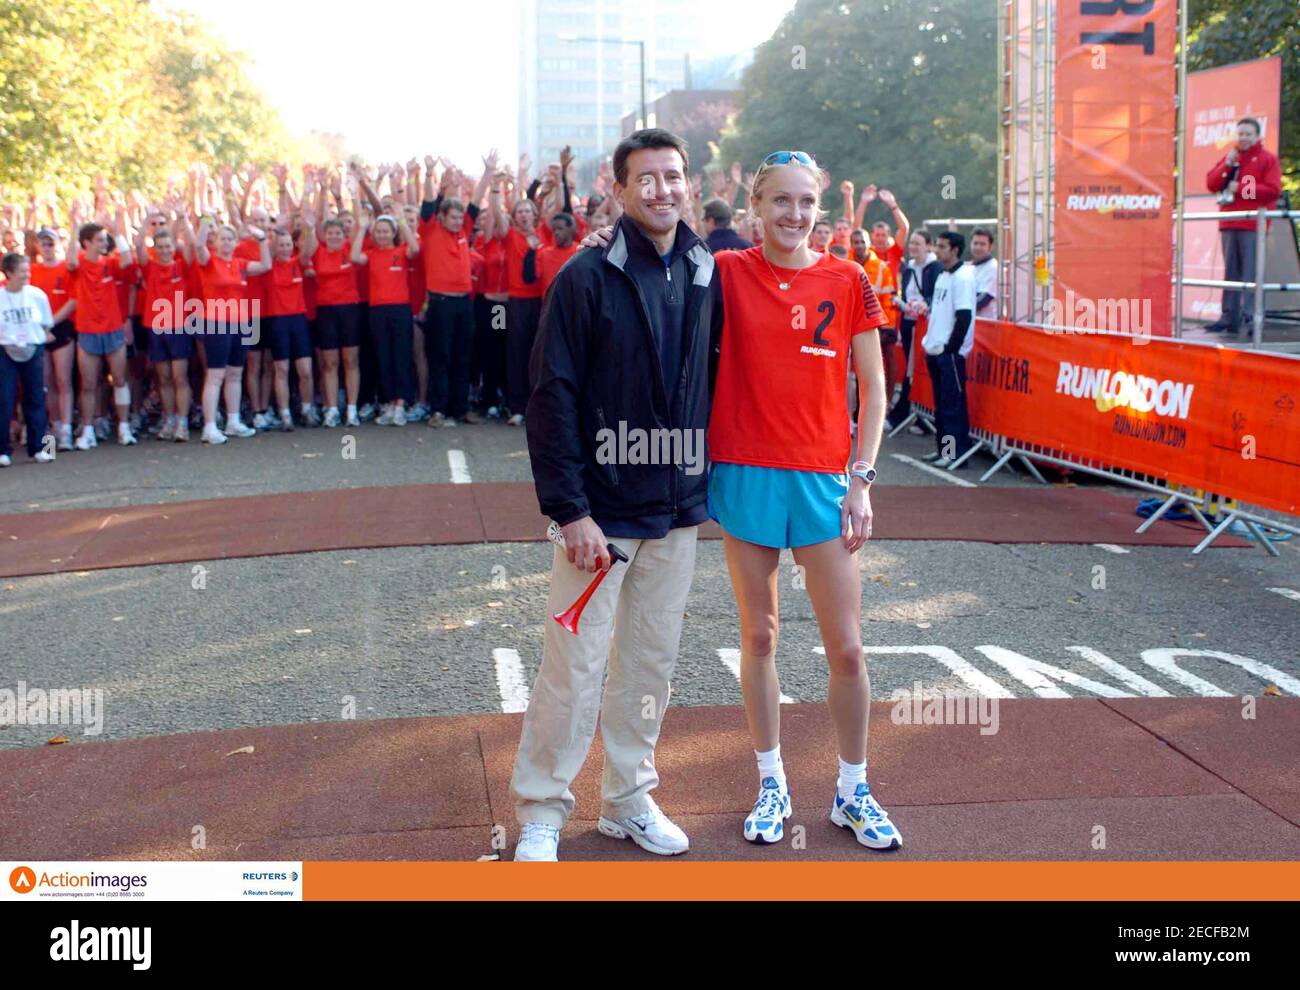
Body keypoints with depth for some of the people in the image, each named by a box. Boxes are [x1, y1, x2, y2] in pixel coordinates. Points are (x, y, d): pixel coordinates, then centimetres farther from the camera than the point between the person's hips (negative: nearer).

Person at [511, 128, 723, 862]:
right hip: (601, 511, -5)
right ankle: (541, 813, 14)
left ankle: (631, 800, 28)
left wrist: (706, 482, 6)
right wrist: (570, 509, -16)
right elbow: (553, 398, -12)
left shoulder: (708, 276, 4)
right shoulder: (587, 279, -10)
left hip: (678, 507, 5)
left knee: (653, 662, 13)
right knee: (575, 667, -1)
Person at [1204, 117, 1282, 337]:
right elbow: (1211, 184, 10)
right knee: (1230, 272, 6)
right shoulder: (1229, 157, 18)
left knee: (1251, 272, -10)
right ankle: (1229, 317, 9)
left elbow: (1273, 190, -9)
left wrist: (1240, 188, -11)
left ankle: (1249, 315, -12)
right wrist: (1227, 165, -4)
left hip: (1252, 226, -5)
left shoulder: (1267, 158, 3)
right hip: (1228, 225, 5)